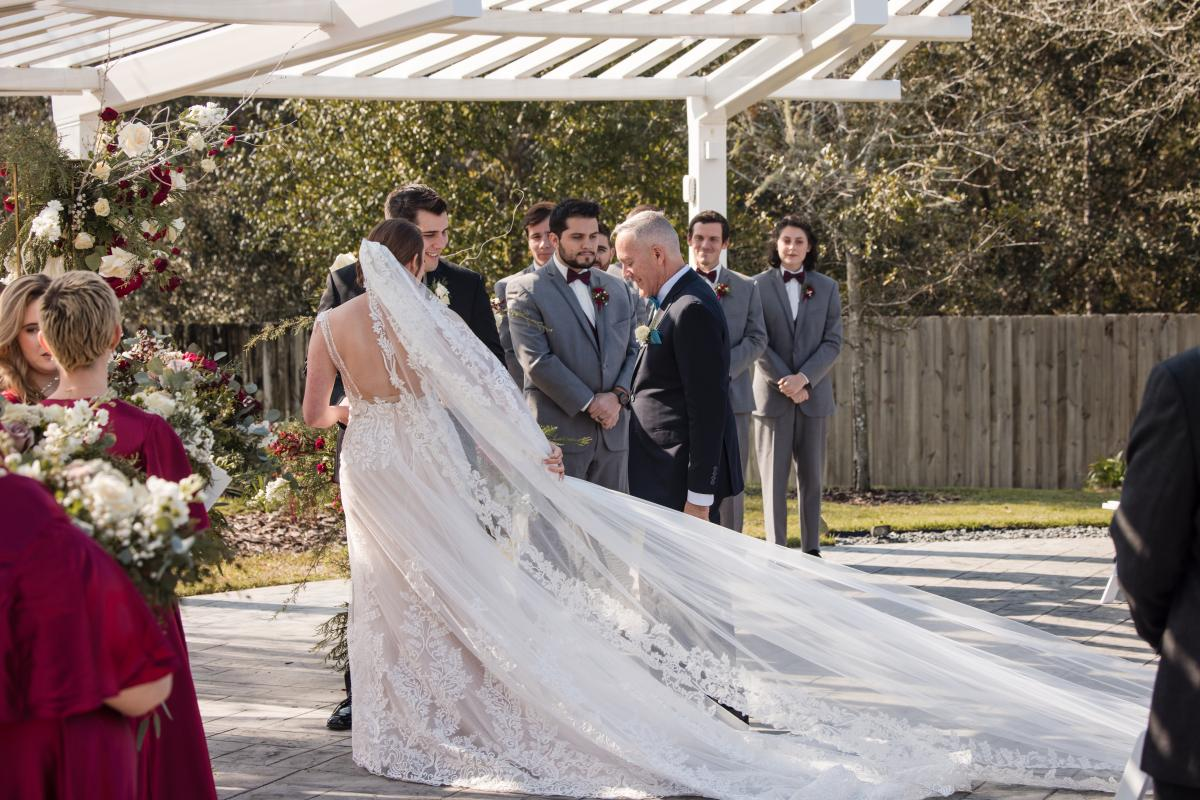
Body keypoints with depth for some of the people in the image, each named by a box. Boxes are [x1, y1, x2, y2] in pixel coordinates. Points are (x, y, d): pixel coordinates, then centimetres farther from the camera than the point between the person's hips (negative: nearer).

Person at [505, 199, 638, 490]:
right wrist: (589, 403, -13)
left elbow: (633, 350, 14)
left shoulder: (616, 288, 16)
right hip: (559, 433, -5)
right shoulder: (526, 290, -3)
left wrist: (619, 395, -6)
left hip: (613, 432, 6)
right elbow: (537, 361, -12)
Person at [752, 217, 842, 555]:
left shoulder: (826, 288, 9)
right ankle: (776, 550, 0)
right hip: (772, 394, -2)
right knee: (774, 476, -2)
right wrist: (786, 382, -12)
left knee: (811, 476, 5)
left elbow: (833, 342, 2)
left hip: (814, 394, 2)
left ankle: (811, 549, 11)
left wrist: (804, 378, -12)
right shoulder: (759, 285, 2)